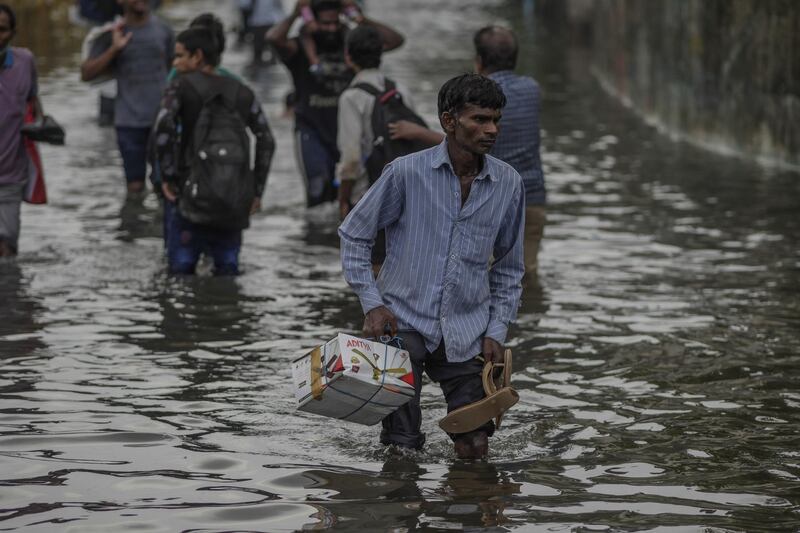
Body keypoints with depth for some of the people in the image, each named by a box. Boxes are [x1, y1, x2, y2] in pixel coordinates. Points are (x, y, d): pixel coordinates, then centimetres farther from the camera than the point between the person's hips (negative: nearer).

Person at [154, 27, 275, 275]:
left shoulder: (182, 86, 0)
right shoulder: (242, 92, 12)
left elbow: (164, 127, -17)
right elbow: (266, 141, 8)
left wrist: (167, 176, -9)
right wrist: (257, 190, 11)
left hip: (192, 197, -4)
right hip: (235, 201, 4)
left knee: (181, 271, 0)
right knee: (227, 269, 11)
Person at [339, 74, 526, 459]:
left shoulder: (508, 185, 1)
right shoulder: (407, 173, -10)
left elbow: (509, 267, 12)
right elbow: (353, 234, 0)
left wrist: (497, 332, 4)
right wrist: (372, 303, -7)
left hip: (466, 332, 3)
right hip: (405, 322, -3)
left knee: (474, 448, 2)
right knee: (402, 449, -1)